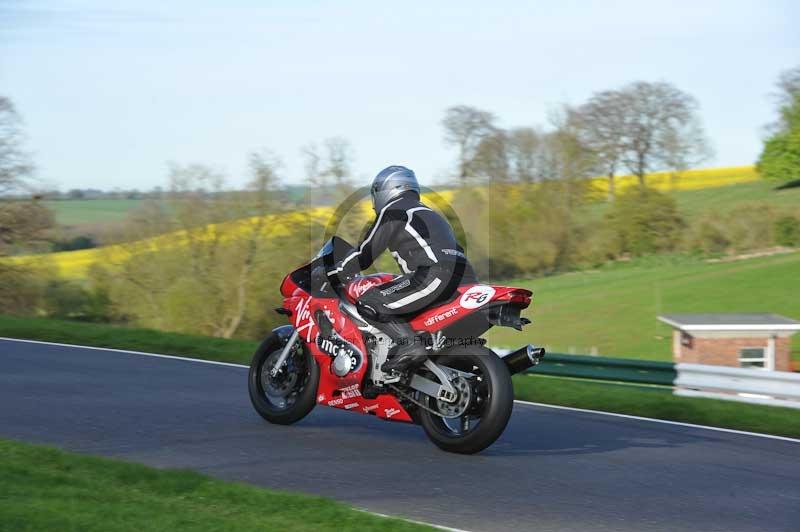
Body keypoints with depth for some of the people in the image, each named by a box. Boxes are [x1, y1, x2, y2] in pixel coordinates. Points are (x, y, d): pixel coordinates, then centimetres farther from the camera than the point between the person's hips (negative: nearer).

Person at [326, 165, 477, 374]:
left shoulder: (393, 211, 9)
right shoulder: (429, 214, 34)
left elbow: (364, 256, 8)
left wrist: (328, 274, 19)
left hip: (434, 275, -9)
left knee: (368, 304, -9)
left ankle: (409, 344, -25)